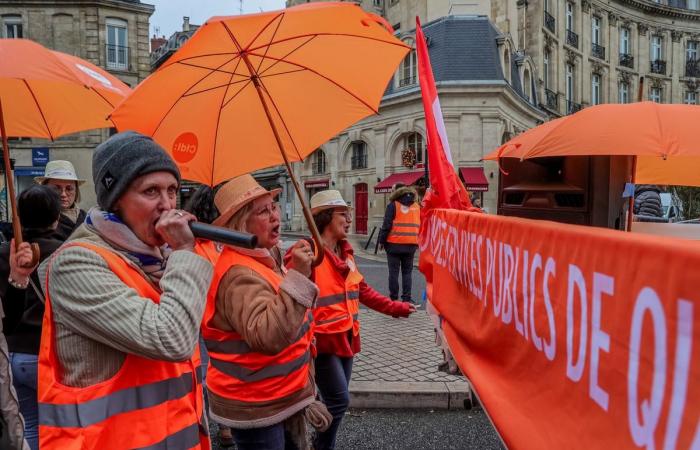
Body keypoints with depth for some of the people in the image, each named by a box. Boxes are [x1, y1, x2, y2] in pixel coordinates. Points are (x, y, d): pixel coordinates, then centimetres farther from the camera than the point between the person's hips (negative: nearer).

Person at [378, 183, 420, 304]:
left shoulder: (393, 205, -5)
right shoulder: (417, 206, 10)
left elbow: (386, 225, -8)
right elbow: (420, 225, 12)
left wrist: (382, 241, 1)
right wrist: (417, 242, 17)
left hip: (394, 244, -3)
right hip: (411, 245, 4)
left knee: (394, 272, 4)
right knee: (407, 272, 10)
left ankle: (393, 298, 7)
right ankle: (407, 298, 6)